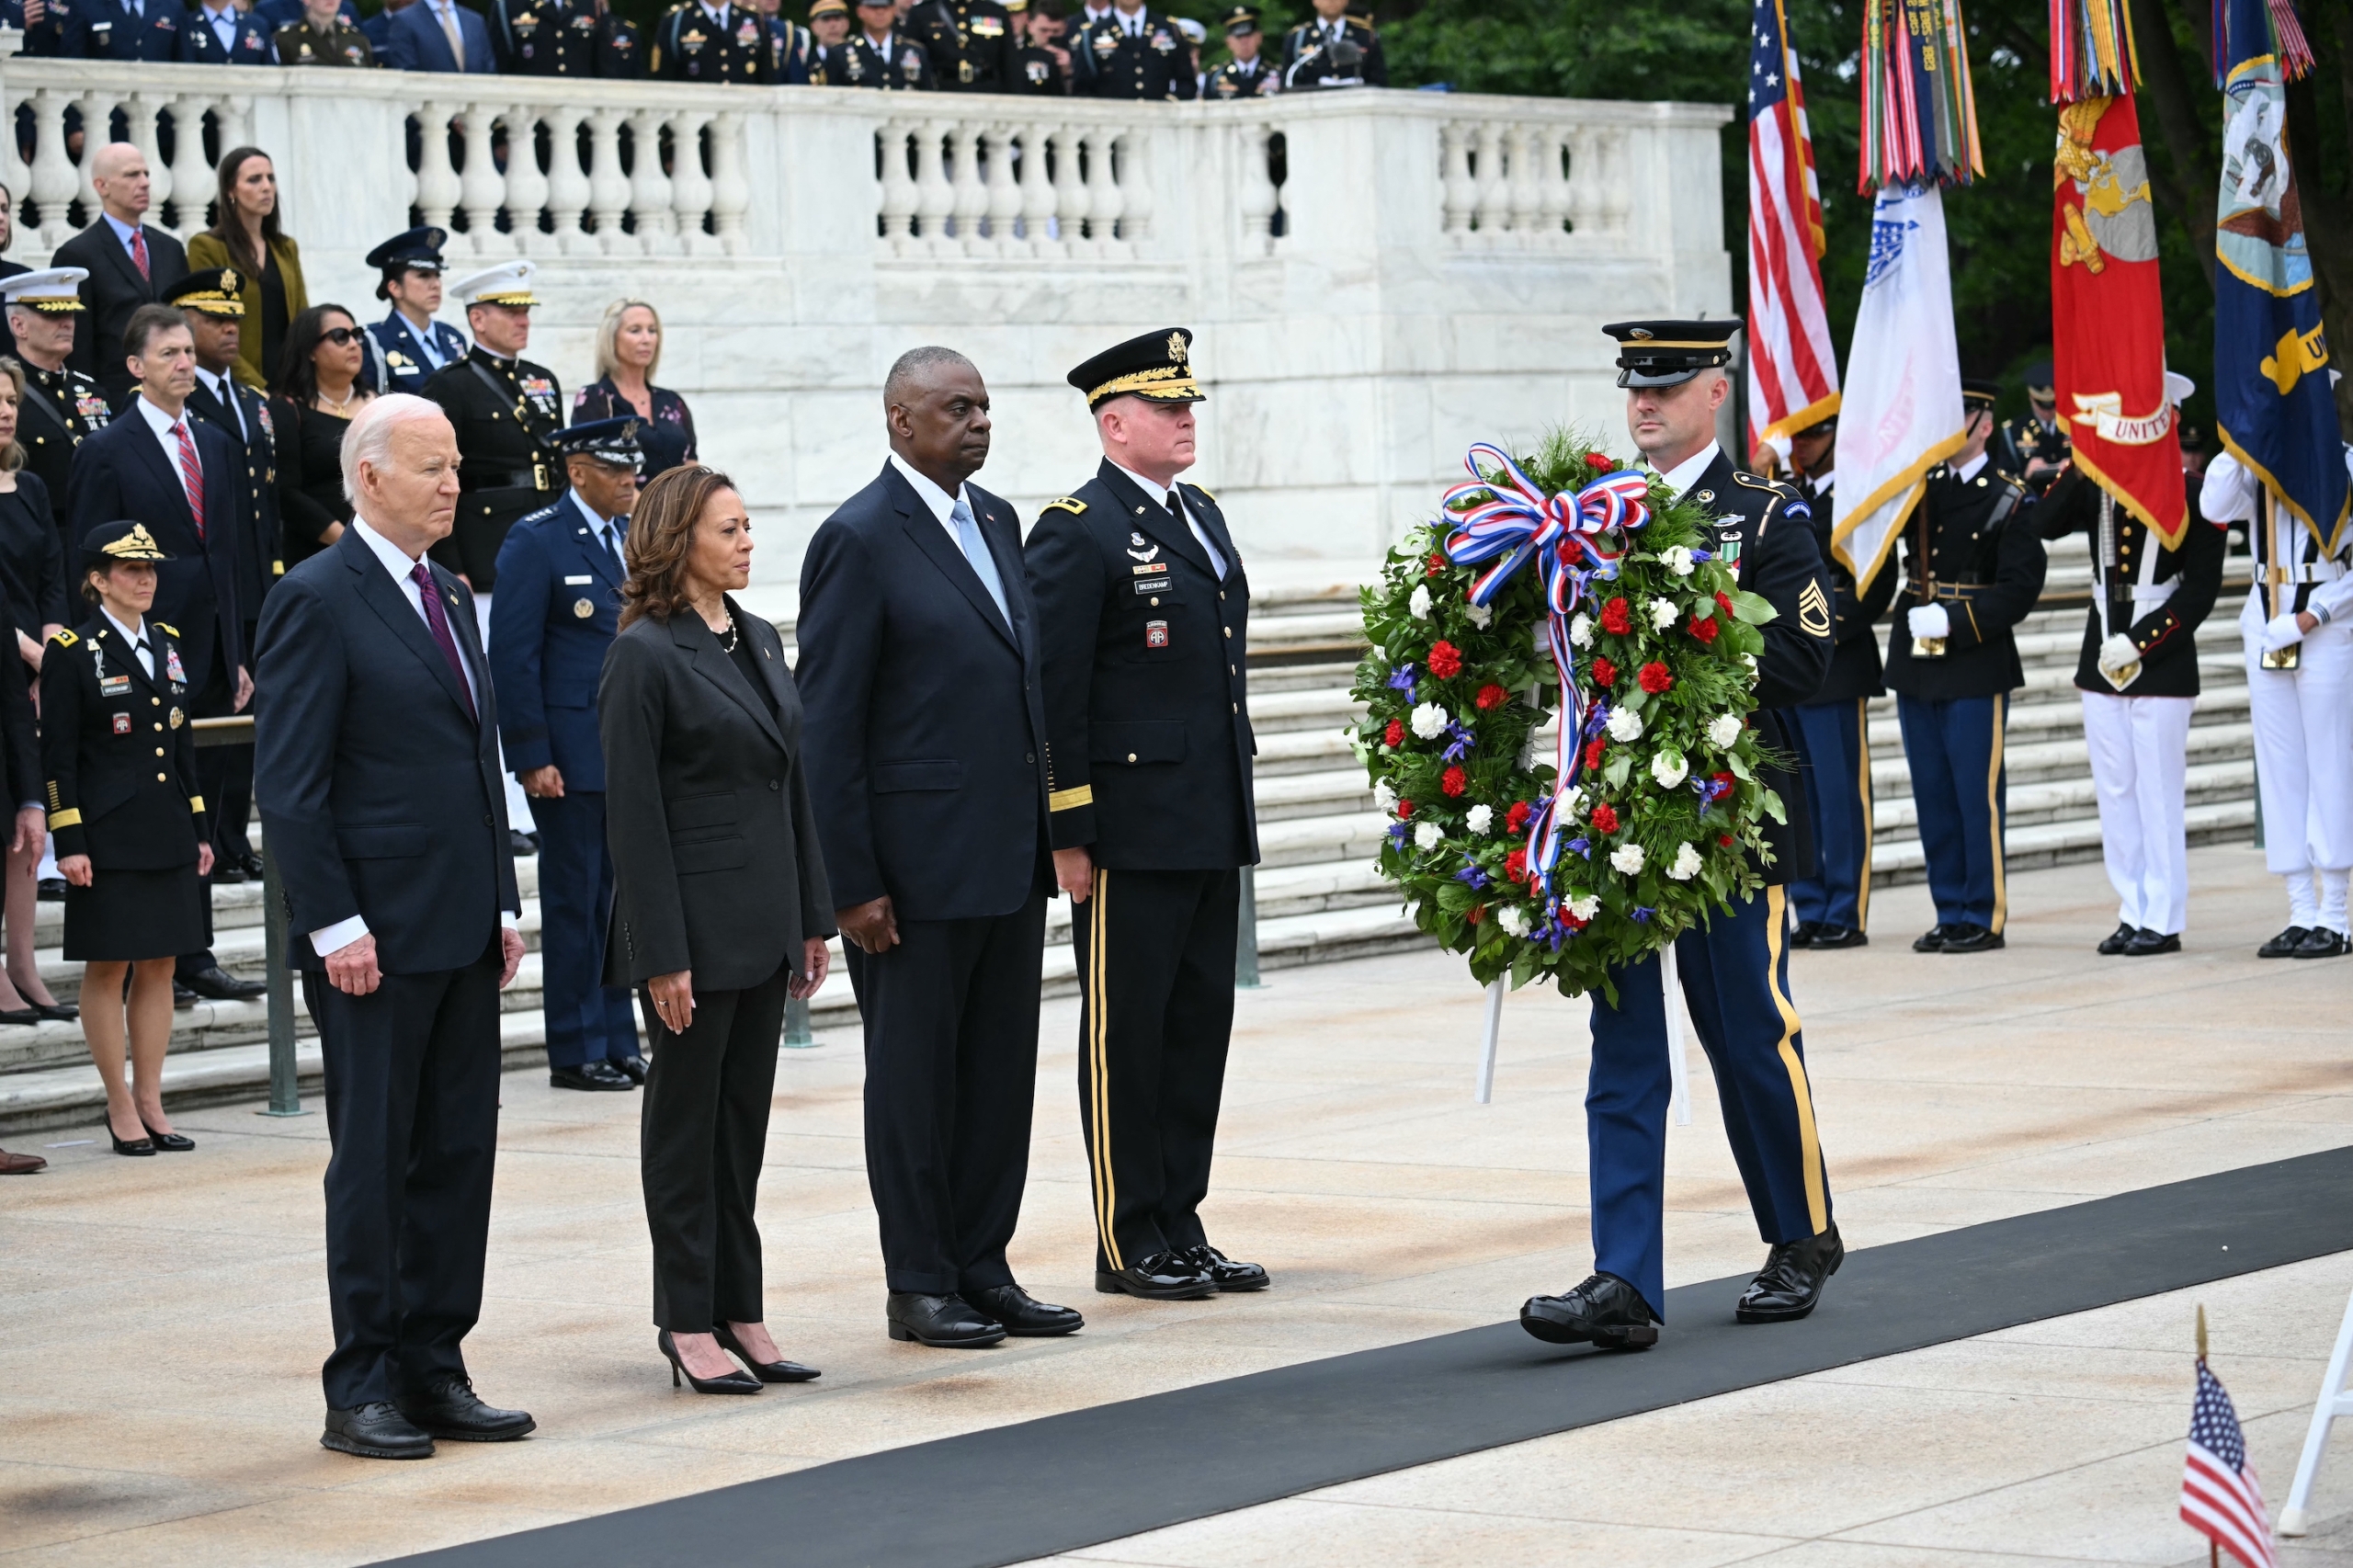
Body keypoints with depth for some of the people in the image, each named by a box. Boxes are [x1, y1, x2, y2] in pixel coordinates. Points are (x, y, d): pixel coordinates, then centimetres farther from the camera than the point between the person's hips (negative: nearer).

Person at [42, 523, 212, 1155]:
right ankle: (120, 1106, 7)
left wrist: (200, 831, 13)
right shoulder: (73, 652, -6)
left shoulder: (167, 645, 12)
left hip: (169, 836, 6)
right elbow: (57, 757, -8)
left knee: (159, 966, 8)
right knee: (108, 967, 0)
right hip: (109, 839, -6)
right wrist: (69, 843, -13)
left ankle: (150, 1100, 15)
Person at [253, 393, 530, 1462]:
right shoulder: (317, 600, -10)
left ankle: (433, 1371, 16)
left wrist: (502, 904, 14)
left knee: (458, 1154, 9)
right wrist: (337, 925, -18)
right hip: (375, 937, -8)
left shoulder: (447, 598, 16)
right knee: (374, 1163, -3)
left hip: (462, 933, 8)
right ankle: (363, 1391, 4)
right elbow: (288, 784, -13)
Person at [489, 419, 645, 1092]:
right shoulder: (536, 542, -7)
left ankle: (618, 1044, 16)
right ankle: (576, 1053, 7)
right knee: (576, 904, 0)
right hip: (573, 759, -6)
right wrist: (531, 758, -15)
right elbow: (512, 657, -10)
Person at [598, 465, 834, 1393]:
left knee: (745, 1116, 11)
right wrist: (662, 957, -17)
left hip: (765, 922, 7)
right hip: (694, 923, -7)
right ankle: (688, 1324, 9)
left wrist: (813, 921, 12)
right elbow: (634, 812, -14)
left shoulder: (759, 642, 11)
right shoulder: (645, 655, -12)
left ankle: (740, 1311, 17)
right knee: (687, 1120, 2)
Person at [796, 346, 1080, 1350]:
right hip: (917, 866, -7)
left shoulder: (997, 522, 12)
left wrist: (1050, 832, 12)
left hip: (1010, 858, 7)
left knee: (1000, 1069, 11)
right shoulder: (859, 540, -11)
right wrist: (851, 883, -15)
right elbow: (828, 722, -12)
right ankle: (918, 1284, 11)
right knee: (915, 1072, 3)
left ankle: (982, 1266, 19)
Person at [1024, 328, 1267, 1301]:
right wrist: (1068, 833, -16)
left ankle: (1180, 1224, 17)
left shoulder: (1202, 517, 16)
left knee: (1199, 1026, 10)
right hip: (1129, 832, -8)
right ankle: (1130, 1245, 4)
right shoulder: (1076, 533, -10)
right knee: (1126, 1030, -1)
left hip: (1212, 827, 8)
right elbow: (1055, 691, -13)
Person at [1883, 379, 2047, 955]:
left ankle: (1984, 917, 3)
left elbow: (2020, 587, -11)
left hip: (1976, 666, -6)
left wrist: (1953, 620, -18)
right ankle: (1950, 913, 15)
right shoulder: (1918, 490, 12)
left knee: (1978, 794, -3)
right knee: (1933, 794, 8)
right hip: (1915, 664, 6)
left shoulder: (2009, 500, -4)